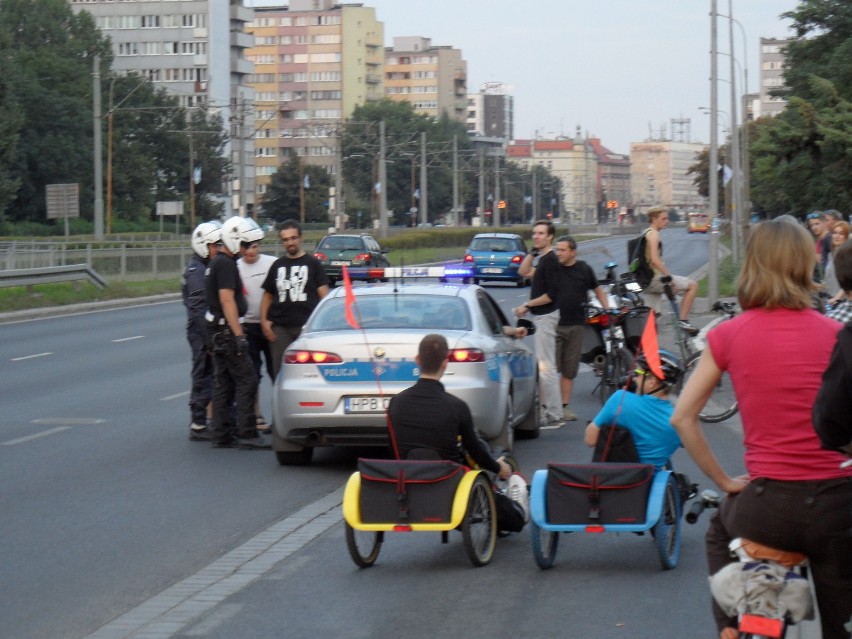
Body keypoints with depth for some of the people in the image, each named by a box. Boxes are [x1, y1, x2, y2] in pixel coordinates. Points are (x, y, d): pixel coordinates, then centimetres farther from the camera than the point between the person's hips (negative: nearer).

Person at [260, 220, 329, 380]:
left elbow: (324, 294, 2)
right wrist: (264, 320, 7)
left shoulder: (312, 264, 7)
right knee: (280, 372, 2)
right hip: (280, 327, 3)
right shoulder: (277, 265, 17)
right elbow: (267, 295, 21)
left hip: (307, 325, -3)